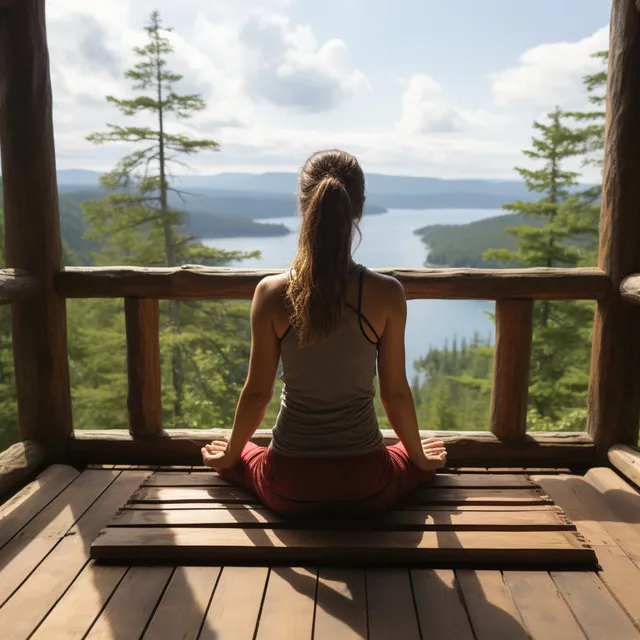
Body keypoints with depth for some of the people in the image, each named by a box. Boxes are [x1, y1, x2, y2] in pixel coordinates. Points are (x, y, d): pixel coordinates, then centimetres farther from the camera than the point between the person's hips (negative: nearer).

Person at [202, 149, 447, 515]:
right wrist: (421, 458, 14)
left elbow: (257, 392, -6)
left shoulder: (272, 293, -13)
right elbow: (395, 393, -6)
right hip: (368, 488, 0)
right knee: (428, 460, 33)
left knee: (240, 456, 36)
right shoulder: (387, 294, -15)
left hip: (289, 488, 1)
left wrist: (229, 457, 13)